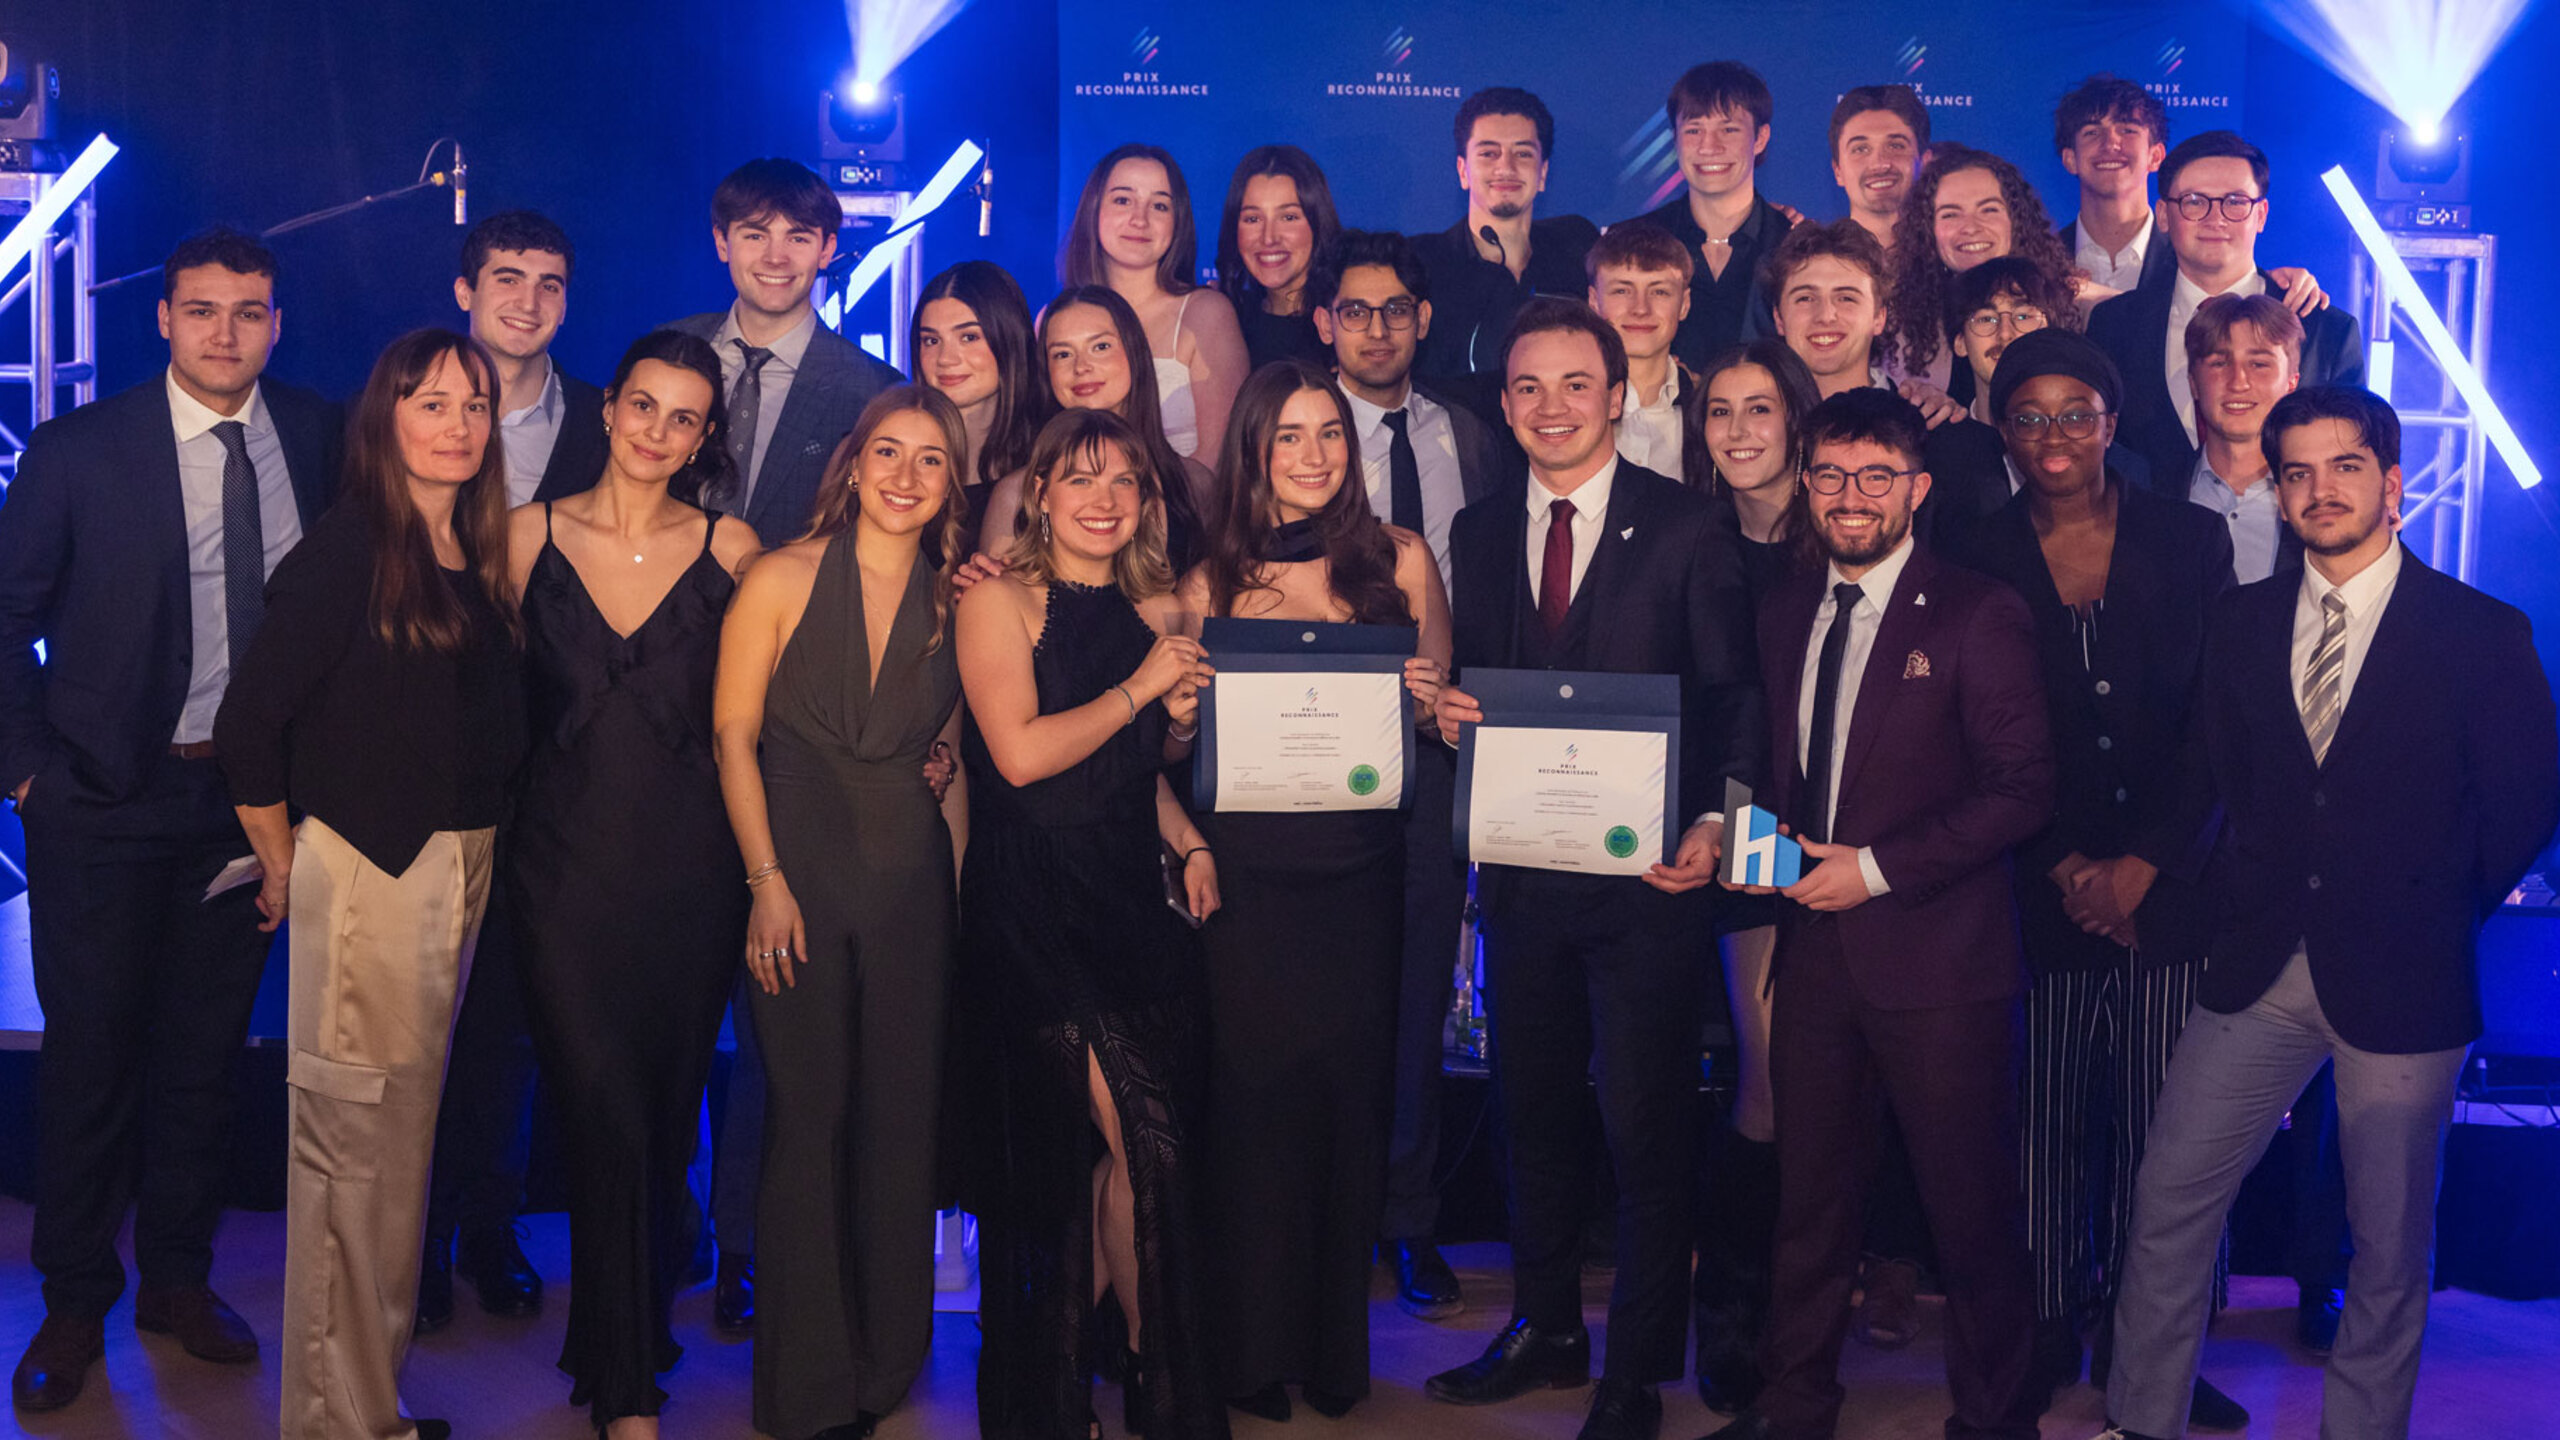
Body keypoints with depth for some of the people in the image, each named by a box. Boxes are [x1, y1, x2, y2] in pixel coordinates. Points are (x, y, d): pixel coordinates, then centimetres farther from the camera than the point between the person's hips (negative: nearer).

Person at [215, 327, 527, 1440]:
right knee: (354, 1146, 0)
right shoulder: (349, 550, -11)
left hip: (458, 871, 8)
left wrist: (470, 862, 7)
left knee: (405, 1137, 16)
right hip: (366, 876, -7)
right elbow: (249, 722, -11)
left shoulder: (479, 556, 10)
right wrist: (282, 866, -2)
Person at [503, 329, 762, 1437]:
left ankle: (623, 1350, 29)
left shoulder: (730, 547, 3)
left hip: (691, 859, 1)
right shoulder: (530, 536, 5)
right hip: (566, 857, 0)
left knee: (668, 1111, 9)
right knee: (605, 1113, -6)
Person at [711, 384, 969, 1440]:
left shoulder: (955, 599, 5)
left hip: (911, 878, 3)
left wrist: (962, 879, 0)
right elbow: (733, 737, -3)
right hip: (799, 870, -3)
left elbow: (954, 745, 11)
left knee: (902, 1116, 7)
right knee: (807, 1114, 0)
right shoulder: (783, 579, -3)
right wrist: (767, 880, -9)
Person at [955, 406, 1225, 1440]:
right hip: (1033, 911, -5)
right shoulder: (999, 599, -2)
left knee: (1138, 1143, 3)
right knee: (1142, 1137, -8)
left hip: (1136, 903, 5)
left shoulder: (1154, 612, 13)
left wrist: (1186, 837, 6)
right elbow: (1021, 752, -14)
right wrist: (1137, 687, -8)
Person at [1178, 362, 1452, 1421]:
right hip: (1248, 867, -1)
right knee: (1256, 1094, 4)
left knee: (1350, 1092, 7)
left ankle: (1336, 1346, 22)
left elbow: (1440, 703, 11)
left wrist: (1427, 699, -10)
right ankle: (1252, 1346, 18)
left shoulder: (1400, 559, 6)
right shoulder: (1212, 582, 4)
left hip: (1361, 866, 1)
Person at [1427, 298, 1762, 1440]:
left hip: (1644, 874, -5)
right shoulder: (1481, 533, 11)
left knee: (1646, 1130, 3)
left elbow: (1732, 697, -4)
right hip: (1522, 871, 5)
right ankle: (1545, 1327, 34)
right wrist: (1450, 713, -9)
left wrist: (1713, 822, -18)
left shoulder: (1690, 529, -3)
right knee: (1532, 1114, 16)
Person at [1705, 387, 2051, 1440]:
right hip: (1815, 948, 5)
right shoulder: (1786, 614, 13)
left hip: (1937, 957, -5)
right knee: (1810, 1196, 14)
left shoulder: (1978, 616, -6)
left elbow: (2023, 788, -11)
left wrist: (1880, 868, -15)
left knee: (1971, 1209, 4)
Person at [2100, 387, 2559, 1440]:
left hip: (2399, 977, -3)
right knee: (2168, 1196, 4)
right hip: (2260, 967, 3)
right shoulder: (2242, 624, 8)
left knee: (2391, 1241, 8)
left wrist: (2440, 919, 0)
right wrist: (2229, 904, 3)